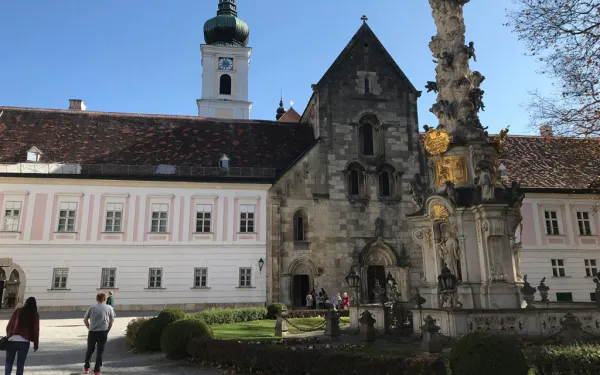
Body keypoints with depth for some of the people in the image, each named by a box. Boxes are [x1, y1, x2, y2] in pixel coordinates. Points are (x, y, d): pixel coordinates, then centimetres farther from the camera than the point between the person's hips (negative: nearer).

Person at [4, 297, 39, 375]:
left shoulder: (18, 311, 4)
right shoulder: (35, 315, 3)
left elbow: (9, 325, 6)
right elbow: (36, 330, 2)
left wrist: (8, 335, 20)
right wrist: (36, 344, 9)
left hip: (12, 339, 1)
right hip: (25, 341, 0)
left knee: (9, 361, 13)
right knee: (21, 363, 9)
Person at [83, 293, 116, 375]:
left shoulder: (92, 307, 3)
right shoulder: (109, 308, 1)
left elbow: (85, 320, 5)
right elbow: (111, 320, 2)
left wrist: (89, 328, 16)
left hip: (92, 332, 1)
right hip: (103, 332, -1)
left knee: (90, 350, 19)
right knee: (100, 351, 7)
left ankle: (86, 367, 28)